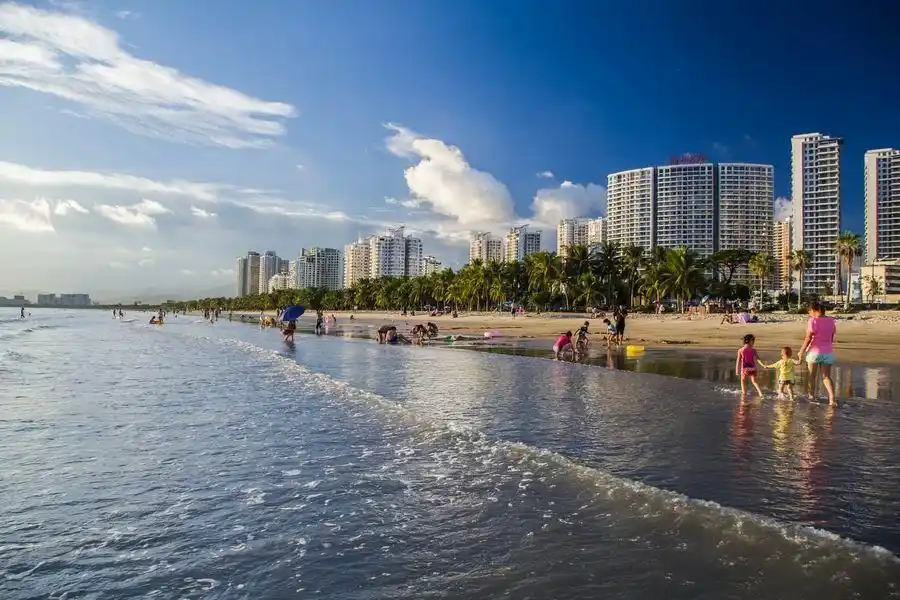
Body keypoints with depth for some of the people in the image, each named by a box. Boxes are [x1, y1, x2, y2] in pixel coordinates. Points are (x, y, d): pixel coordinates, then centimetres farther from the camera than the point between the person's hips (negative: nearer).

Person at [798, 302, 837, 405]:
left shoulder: (813, 320, -12)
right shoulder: (831, 321, 7)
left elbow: (808, 338, -15)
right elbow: (832, 338, 11)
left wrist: (801, 351, -8)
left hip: (814, 351, -5)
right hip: (828, 352, 5)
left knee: (812, 376, 10)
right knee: (826, 377, 8)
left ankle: (812, 397, 18)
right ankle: (832, 398, -7)